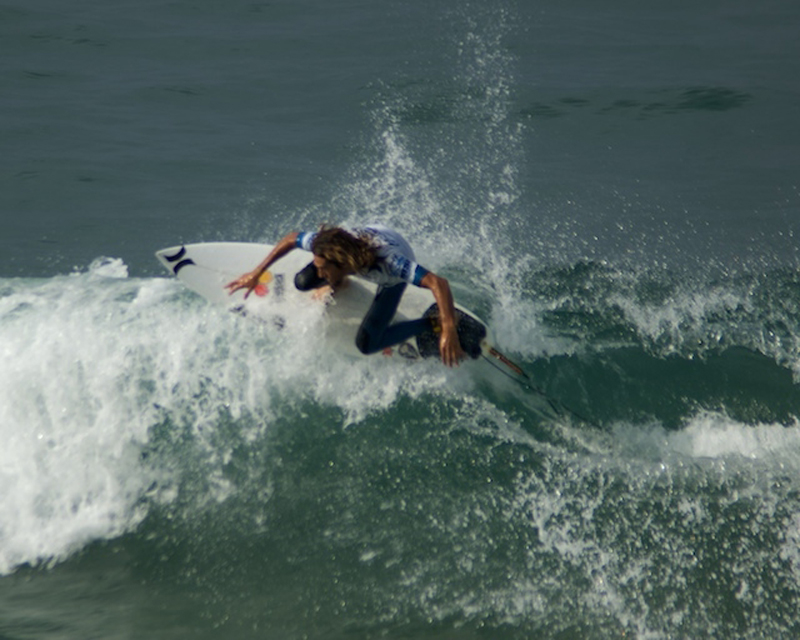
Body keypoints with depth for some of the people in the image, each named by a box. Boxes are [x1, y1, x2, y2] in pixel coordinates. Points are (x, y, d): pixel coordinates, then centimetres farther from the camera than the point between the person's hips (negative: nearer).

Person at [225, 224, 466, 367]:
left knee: (366, 344, -15)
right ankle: (338, 284, 20)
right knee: (303, 282, -14)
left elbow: (439, 283, -57)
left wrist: (448, 329, -67)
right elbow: (290, 238, -16)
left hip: (393, 278, -4)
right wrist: (256, 273, -15)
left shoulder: (390, 263, -49)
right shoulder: (324, 243, -37)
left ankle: (430, 325, 3)